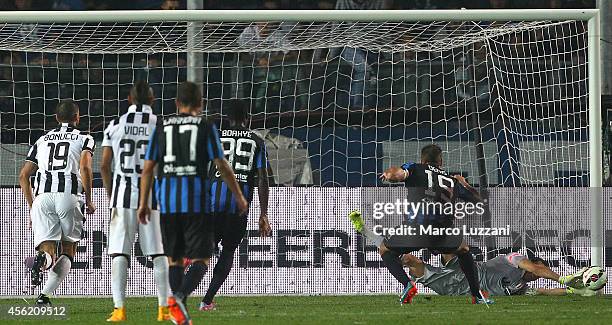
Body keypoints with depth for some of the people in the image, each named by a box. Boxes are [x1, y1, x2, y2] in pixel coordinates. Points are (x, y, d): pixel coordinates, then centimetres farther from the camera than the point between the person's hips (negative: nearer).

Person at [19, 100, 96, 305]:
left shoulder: (41, 141, 24)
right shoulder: (84, 139, 13)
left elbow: (23, 176, 19)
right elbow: (85, 168, -6)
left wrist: (32, 208, 26)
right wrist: (89, 200, 3)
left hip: (42, 197, 2)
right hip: (68, 195, -2)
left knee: (47, 249, -1)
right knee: (68, 250, 11)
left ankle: (43, 259, -39)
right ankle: (45, 294, -8)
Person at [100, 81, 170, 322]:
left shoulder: (115, 125, 3)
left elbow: (104, 166, 4)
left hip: (123, 195, 1)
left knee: (119, 254, 2)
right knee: (159, 254, 6)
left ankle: (119, 309, -5)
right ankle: (164, 308, 3)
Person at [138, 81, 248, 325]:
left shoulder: (161, 127, 11)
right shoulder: (205, 126, 2)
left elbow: (148, 168, 9)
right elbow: (222, 166, 0)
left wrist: (143, 203, 15)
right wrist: (239, 197, 9)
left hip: (168, 202, 3)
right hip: (197, 201, -3)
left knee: (175, 259, 14)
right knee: (200, 260, -1)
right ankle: (179, 296, -27)